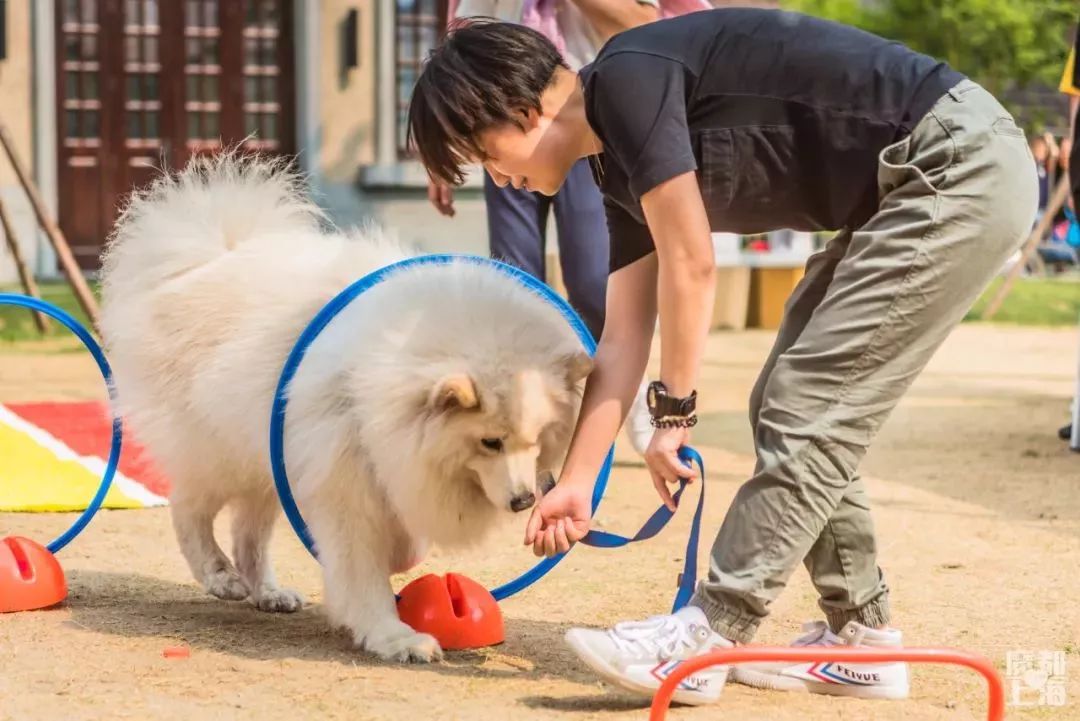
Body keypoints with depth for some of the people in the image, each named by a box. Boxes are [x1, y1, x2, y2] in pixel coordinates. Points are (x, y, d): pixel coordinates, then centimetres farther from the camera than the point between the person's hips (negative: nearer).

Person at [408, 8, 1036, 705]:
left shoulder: (628, 77, -15)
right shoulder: (622, 167, 13)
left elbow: (690, 265, -15)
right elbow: (625, 337, 14)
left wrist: (674, 412, -6)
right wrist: (576, 483, 14)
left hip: (962, 168, -10)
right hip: (914, 186, 10)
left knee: (808, 414, -10)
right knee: (790, 409, 11)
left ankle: (706, 638, -6)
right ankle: (861, 639, 16)